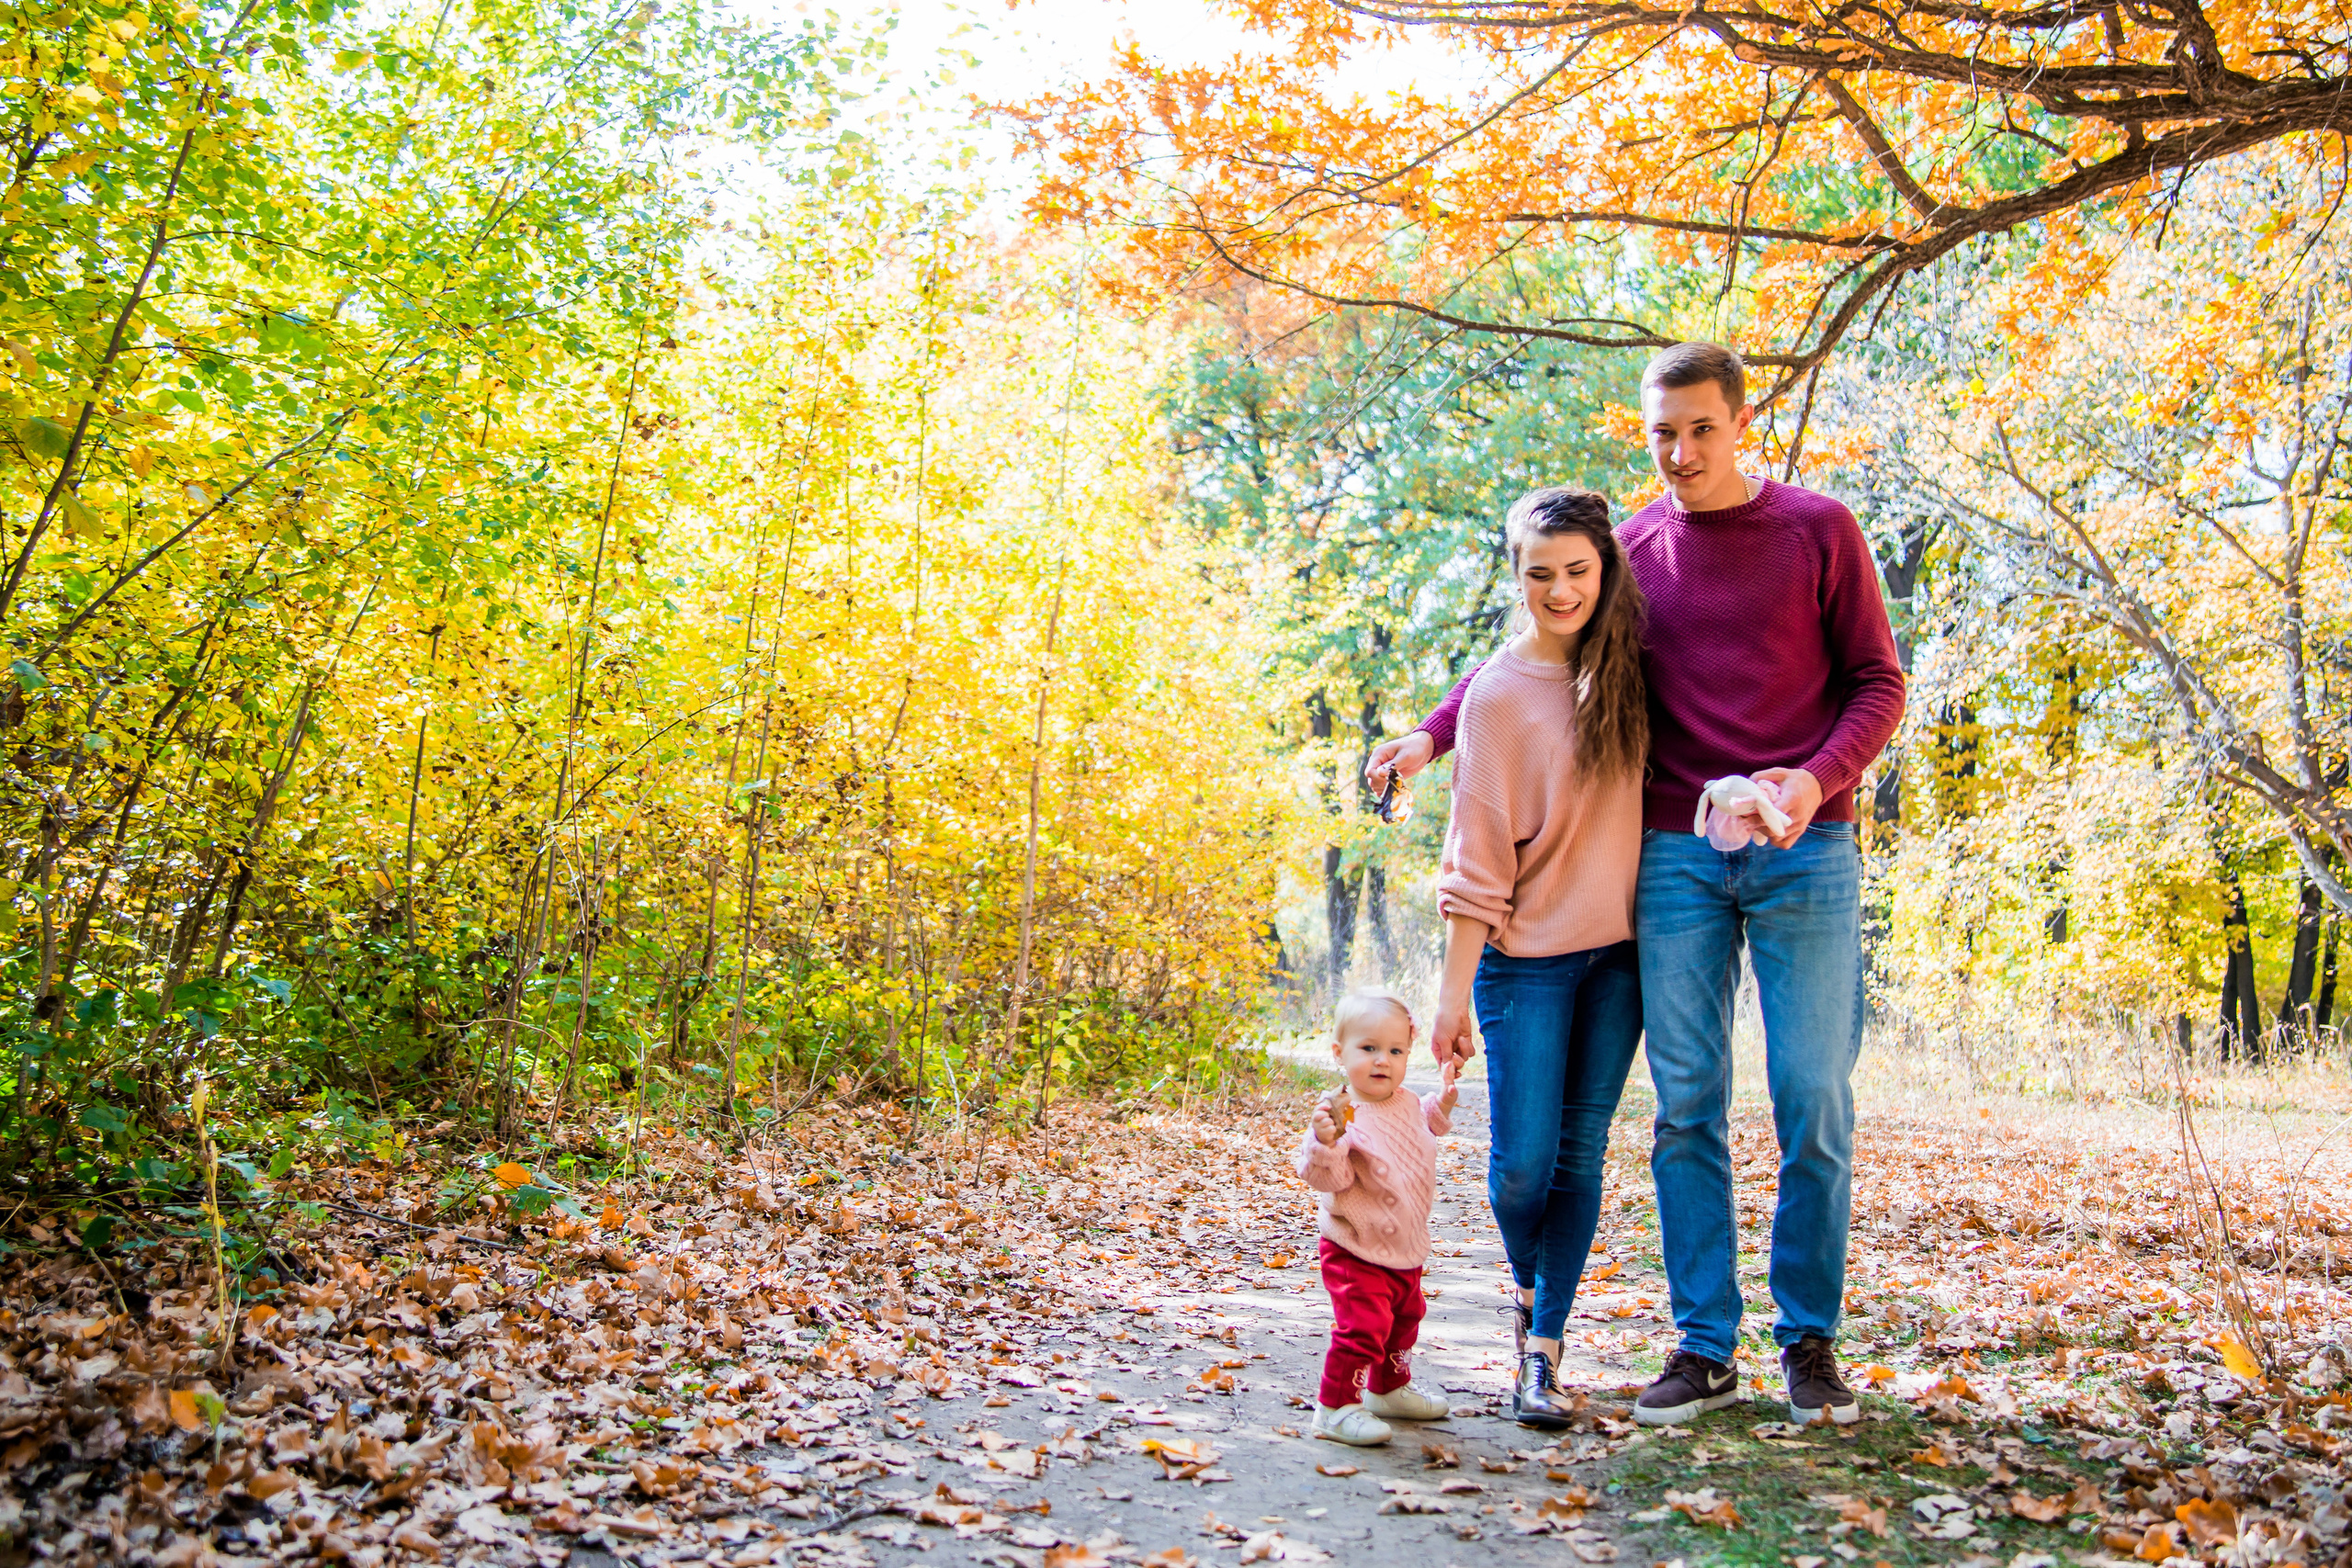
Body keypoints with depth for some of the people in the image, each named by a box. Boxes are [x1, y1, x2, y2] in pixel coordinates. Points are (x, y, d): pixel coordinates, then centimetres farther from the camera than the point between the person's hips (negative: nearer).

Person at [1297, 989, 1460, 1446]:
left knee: (1404, 1320, 24)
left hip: (1406, 1249, 9)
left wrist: (1442, 1105, 13)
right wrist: (1325, 1144, -45)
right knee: (1363, 1325, -15)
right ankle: (1335, 1407, 1)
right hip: (1358, 1252, -9)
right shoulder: (1342, 1115, -24)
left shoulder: (1408, 1102, 1)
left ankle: (1389, 1390, 45)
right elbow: (1327, 1178, -29)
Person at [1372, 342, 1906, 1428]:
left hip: (1804, 851, -2)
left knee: (1813, 1101, -1)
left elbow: (1876, 684, 3)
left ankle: (1810, 1341, 13)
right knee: (1685, 1105, 1)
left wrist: (1817, 779, -14)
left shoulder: (1819, 531, 3)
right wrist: (1434, 734, 4)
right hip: (1677, 857, 2)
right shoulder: (1631, 550, 9)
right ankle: (1705, 1346, 9)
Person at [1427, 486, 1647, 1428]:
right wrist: (1455, 990, -10)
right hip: (1528, 956, -4)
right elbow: (1478, 855, -8)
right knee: (1523, 1159, -4)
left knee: (1579, 1155, 4)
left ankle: (1543, 1349, 13)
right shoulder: (1500, 691, -8)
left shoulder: (1621, 664, 4)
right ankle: (1528, 1289, 28)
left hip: (1616, 951, 4)